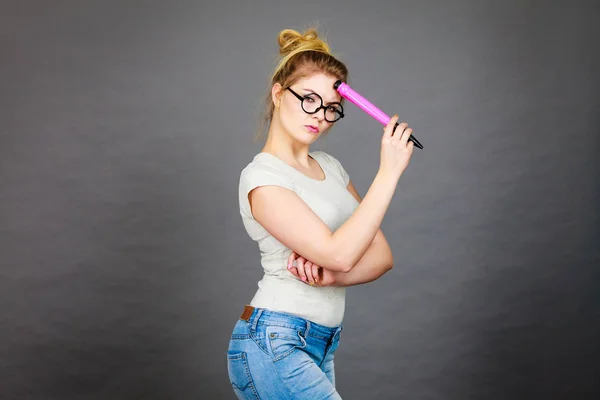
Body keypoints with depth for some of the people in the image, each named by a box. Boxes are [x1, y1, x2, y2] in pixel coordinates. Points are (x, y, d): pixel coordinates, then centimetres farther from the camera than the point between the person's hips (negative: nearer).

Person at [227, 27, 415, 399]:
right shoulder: (262, 176, -11)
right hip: (273, 344, -7)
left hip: (319, 349, 7)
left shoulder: (331, 166, 13)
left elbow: (381, 255, 7)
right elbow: (339, 254, -20)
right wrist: (389, 172, -19)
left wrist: (330, 275, -13)